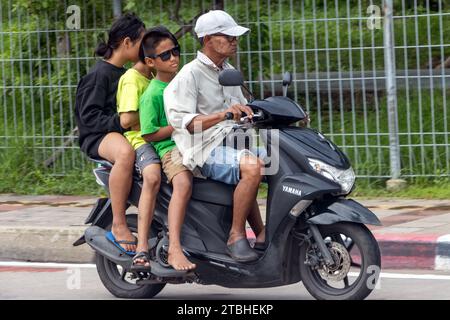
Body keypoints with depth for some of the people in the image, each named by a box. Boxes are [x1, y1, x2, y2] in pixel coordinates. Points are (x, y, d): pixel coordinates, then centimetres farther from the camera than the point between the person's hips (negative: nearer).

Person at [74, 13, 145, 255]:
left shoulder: (127, 75, 22)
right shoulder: (100, 74, -6)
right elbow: (89, 116, -15)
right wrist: (121, 122, -25)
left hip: (127, 133, 9)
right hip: (98, 136, -9)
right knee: (125, 152, -43)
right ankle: (118, 225, -39)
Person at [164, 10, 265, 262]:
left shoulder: (228, 71, 18)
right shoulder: (190, 75, -9)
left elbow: (243, 109, 30)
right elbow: (184, 122, -21)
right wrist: (223, 114, -35)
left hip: (232, 142, 10)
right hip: (206, 149, -10)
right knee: (253, 168, -32)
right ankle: (236, 237, -27)